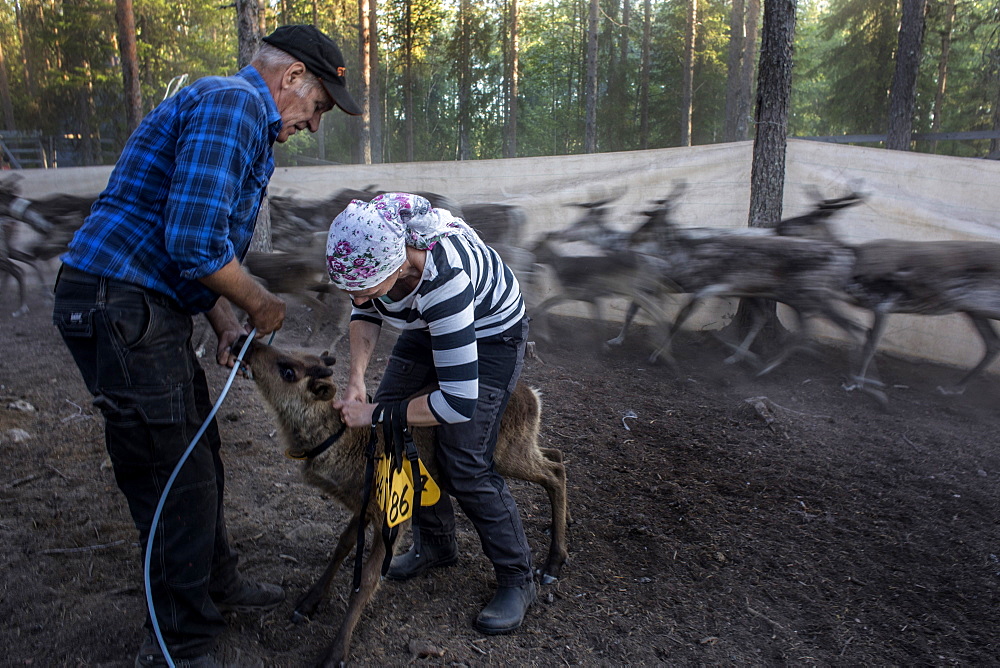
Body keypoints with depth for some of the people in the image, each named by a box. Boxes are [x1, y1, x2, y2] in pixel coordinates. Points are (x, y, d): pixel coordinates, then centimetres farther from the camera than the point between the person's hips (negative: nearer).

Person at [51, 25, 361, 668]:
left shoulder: (247, 124, 20)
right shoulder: (232, 103, -15)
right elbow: (194, 242, -25)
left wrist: (226, 322, 11)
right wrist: (260, 304, -9)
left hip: (147, 309, 11)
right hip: (119, 307, -11)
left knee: (199, 454, 20)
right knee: (177, 478, -1)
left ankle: (217, 584, 40)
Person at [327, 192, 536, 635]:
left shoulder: (442, 279, -44)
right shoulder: (366, 250, -24)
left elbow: (460, 402, -42)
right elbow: (366, 313, -1)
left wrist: (374, 415, -32)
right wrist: (356, 376, -15)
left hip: (490, 333, -7)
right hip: (428, 326, 7)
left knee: (464, 463, -13)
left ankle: (517, 579, 8)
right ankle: (437, 546, 24)